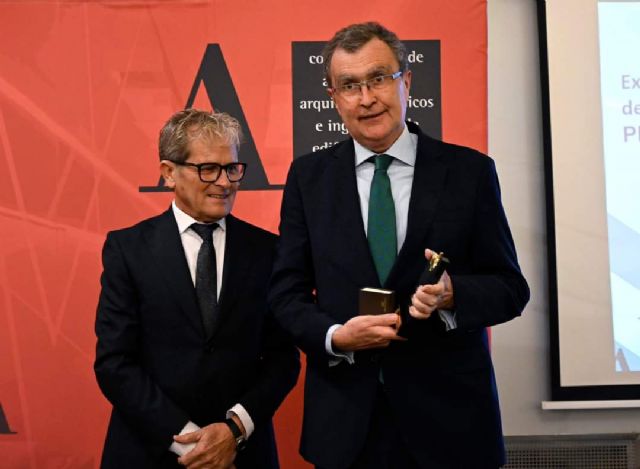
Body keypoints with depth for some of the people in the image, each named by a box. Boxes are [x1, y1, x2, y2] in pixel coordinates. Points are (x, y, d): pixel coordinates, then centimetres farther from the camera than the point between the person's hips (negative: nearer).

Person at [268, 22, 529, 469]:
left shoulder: (469, 171, -4)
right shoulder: (309, 176, 1)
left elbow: (510, 286, -2)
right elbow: (286, 292, 1)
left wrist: (452, 293, -21)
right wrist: (336, 337, -17)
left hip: (448, 414, 0)